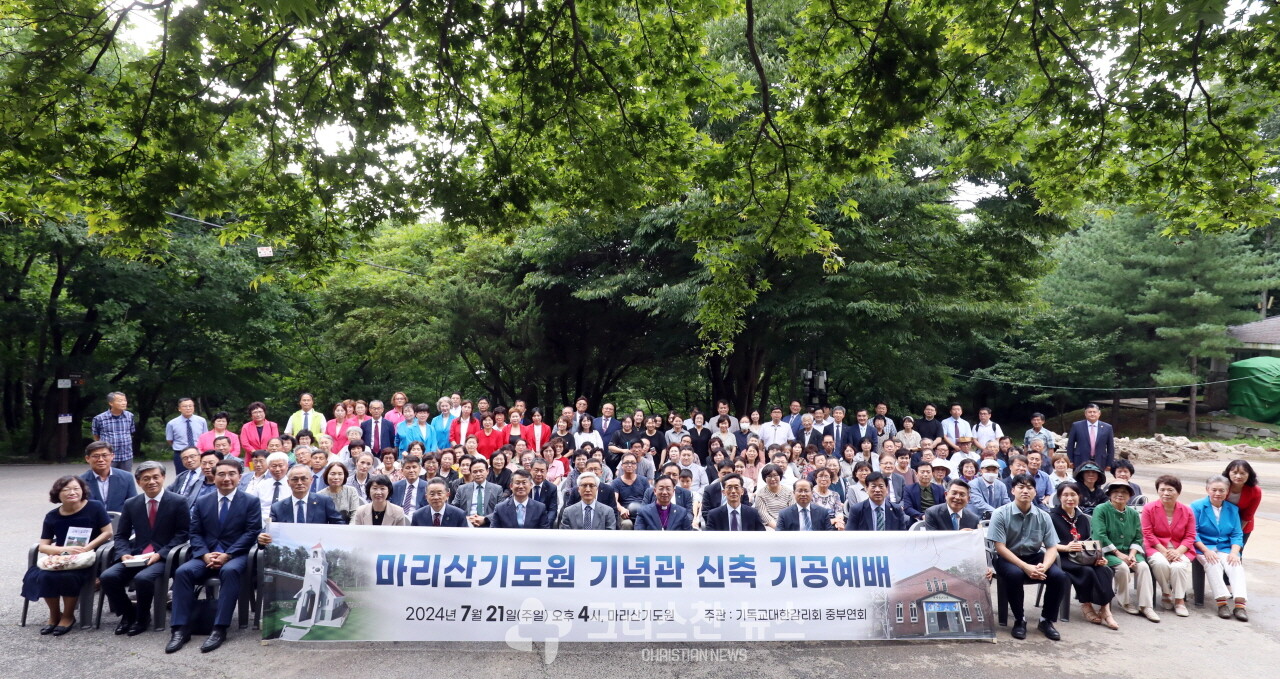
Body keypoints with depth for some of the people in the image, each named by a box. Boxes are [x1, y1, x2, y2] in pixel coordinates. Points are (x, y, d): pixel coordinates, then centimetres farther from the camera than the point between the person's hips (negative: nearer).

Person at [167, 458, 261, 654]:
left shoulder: (250, 502, 3)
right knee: (182, 571, -26)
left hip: (236, 556, -3)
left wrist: (227, 555, -17)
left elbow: (252, 532, -5)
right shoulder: (202, 502, 13)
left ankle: (219, 629, -32)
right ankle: (180, 629, -22)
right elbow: (195, 534, 8)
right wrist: (205, 555, -12)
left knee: (230, 571, -36)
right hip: (206, 555, 4)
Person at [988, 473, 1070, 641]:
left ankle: (1046, 621, 0)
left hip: (1035, 557, 4)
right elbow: (1000, 547, -15)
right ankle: (1019, 620, -11)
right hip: (1008, 558, -4)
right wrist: (1025, 567, -27)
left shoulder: (1043, 517, -1)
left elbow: (1052, 547, -2)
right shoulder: (1000, 514, -12)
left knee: (1059, 576, -23)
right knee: (1015, 574, -36)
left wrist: (1044, 566, -24)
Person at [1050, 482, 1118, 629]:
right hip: (1062, 558, -5)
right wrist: (1066, 547, -27)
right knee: (1087, 571, -30)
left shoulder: (1083, 518, 18)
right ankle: (1086, 605, -12)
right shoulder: (1053, 517, -1)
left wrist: (1098, 556, -6)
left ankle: (1105, 609, -23)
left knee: (1104, 569, -24)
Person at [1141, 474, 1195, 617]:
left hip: (1180, 550, 1)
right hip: (1157, 548, -1)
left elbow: (1190, 536, 1)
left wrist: (1178, 552, -16)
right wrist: (1164, 551, -15)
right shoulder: (1149, 508, -3)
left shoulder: (1187, 511, 3)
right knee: (1160, 563, -32)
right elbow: (1148, 534, -5)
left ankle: (1179, 600, -10)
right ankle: (1166, 594, -6)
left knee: (1179, 566, -30)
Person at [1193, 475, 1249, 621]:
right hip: (1203, 548, -3)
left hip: (1225, 549, 3)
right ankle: (1222, 602, -33)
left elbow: (1237, 534, 10)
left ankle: (1240, 603, -32)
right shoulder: (1197, 506, 1)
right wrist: (1206, 551, -17)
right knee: (1213, 564, -32)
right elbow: (1193, 533, -4)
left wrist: (1234, 553, -8)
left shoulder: (1233, 509, 14)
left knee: (1236, 565, -27)